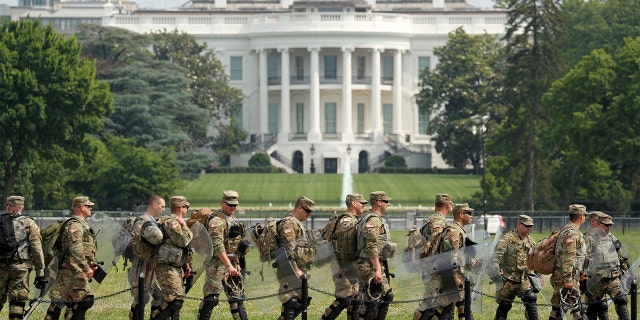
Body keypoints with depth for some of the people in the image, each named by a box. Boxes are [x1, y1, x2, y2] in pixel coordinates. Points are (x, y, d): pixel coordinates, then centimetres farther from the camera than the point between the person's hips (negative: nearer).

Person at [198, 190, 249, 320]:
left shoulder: (233, 221, 18)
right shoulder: (217, 221, -13)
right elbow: (217, 246, -22)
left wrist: (237, 264, 21)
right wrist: (229, 265, -26)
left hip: (232, 263, 9)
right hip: (219, 264, -9)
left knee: (237, 297, 12)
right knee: (211, 298, -9)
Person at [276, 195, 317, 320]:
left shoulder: (299, 224, 23)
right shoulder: (288, 223, -11)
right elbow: (289, 250, -19)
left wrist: (305, 271, 25)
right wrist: (295, 269, -22)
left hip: (301, 271, 10)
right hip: (291, 272, -10)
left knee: (302, 302, 13)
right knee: (291, 303, -12)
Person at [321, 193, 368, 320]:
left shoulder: (354, 220, 17)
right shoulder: (347, 221, -15)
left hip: (352, 266, 10)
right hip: (344, 266, -10)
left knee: (354, 299, 10)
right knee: (343, 299, -11)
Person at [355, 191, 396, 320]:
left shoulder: (378, 219, 18)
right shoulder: (373, 221, -16)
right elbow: (372, 247, -23)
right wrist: (377, 269, -25)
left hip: (379, 266, 11)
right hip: (372, 266, -11)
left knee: (387, 296, 14)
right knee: (371, 301, -8)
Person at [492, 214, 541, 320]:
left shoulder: (531, 241, 11)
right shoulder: (508, 238, -9)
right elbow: (497, 255, -20)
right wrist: (496, 268, -36)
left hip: (525, 279, 4)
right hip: (508, 279, -4)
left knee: (531, 301, -10)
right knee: (504, 305, 3)